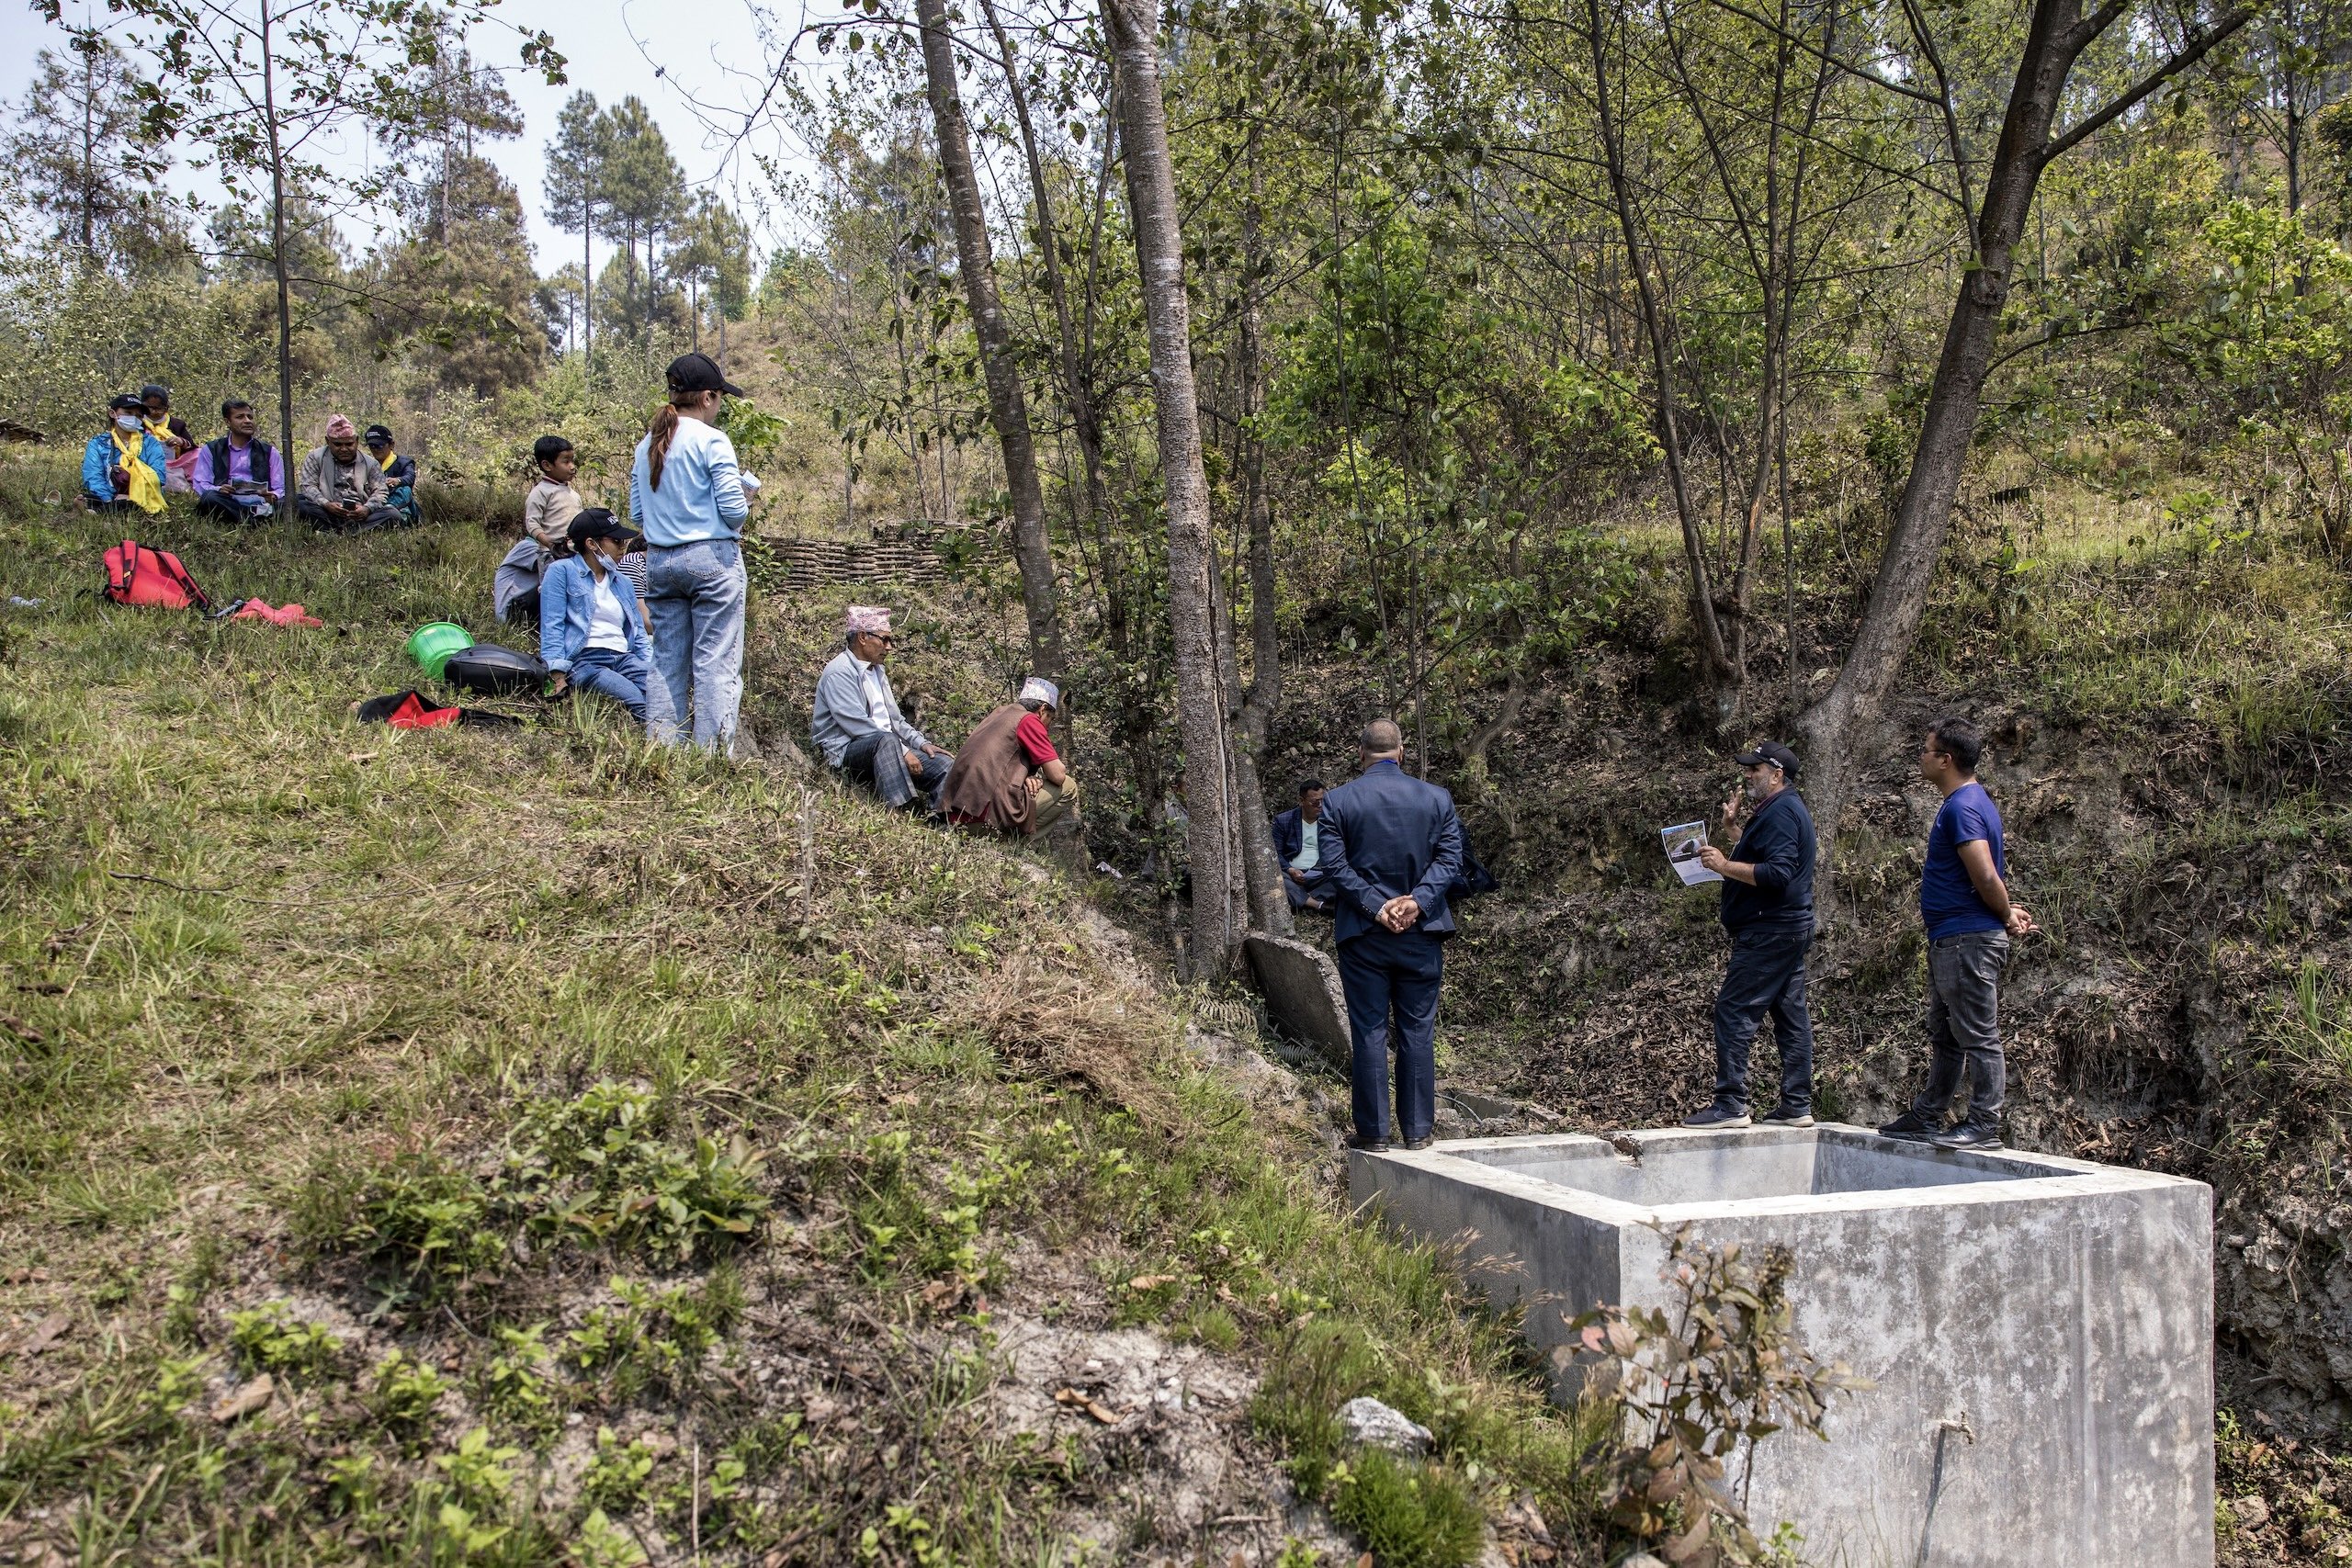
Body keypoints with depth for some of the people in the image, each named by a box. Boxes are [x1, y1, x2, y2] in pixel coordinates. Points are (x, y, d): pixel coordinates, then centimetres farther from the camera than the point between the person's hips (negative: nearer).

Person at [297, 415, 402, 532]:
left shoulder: (370, 463, 14)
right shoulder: (315, 459, 12)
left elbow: (380, 491, 7)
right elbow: (307, 486, 1)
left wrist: (367, 508, -16)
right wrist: (326, 504, -19)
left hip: (359, 515, 1)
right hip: (328, 515, -1)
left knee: (392, 515, -25)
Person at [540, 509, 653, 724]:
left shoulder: (622, 582, 27)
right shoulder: (561, 571, 8)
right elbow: (552, 626, -2)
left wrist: (652, 666, 7)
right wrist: (559, 676, -14)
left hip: (624, 659, 6)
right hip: (583, 660, -5)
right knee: (638, 703, -36)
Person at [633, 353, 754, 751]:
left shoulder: (646, 446, 10)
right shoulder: (711, 441, -9)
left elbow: (637, 513, 14)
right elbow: (732, 509, -13)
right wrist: (745, 502, 7)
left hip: (659, 561, 6)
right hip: (711, 559, -6)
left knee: (667, 659, 11)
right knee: (716, 662, -2)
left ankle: (662, 747, 11)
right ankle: (712, 752, -3)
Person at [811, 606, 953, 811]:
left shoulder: (876, 671, 20)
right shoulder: (839, 673, -10)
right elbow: (858, 725, -19)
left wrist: (921, 743, 7)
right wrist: (903, 751, -20)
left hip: (889, 747, 9)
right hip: (846, 752, -9)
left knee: (945, 765, -13)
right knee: (887, 740, -39)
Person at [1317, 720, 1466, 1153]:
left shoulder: (1337, 801, -3)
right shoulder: (1437, 798, 2)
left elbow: (1333, 865, -9)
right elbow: (1450, 858, -4)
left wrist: (1375, 906, -11)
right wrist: (1417, 901, -12)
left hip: (1363, 934, -1)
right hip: (1422, 934, 2)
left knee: (1369, 1032, 4)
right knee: (1418, 1031, 8)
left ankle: (1373, 1130, 7)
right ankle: (1418, 1129, 12)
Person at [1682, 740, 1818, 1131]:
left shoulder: (1781, 811, -14)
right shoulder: (1785, 809, 19)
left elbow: (1777, 874, -24)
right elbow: (1759, 861, 23)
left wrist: (1724, 865, -21)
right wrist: (1735, 827, 14)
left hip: (1769, 933, -11)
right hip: (1788, 929, 11)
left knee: (1733, 1011, -11)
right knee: (1791, 1015, 10)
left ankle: (1730, 1104, -12)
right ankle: (1796, 1105, 13)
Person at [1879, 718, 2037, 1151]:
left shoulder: (1963, 807, -17)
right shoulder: (1964, 801, 16)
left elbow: (1986, 876, -23)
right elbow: (1989, 876, 22)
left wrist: (2006, 915, -8)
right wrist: (2008, 913, 11)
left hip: (1969, 940, -11)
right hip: (1951, 940, 11)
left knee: (1979, 1036, -4)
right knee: (1945, 1036, 16)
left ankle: (1984, 1126, 1)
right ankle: (1927, 1117, 24)